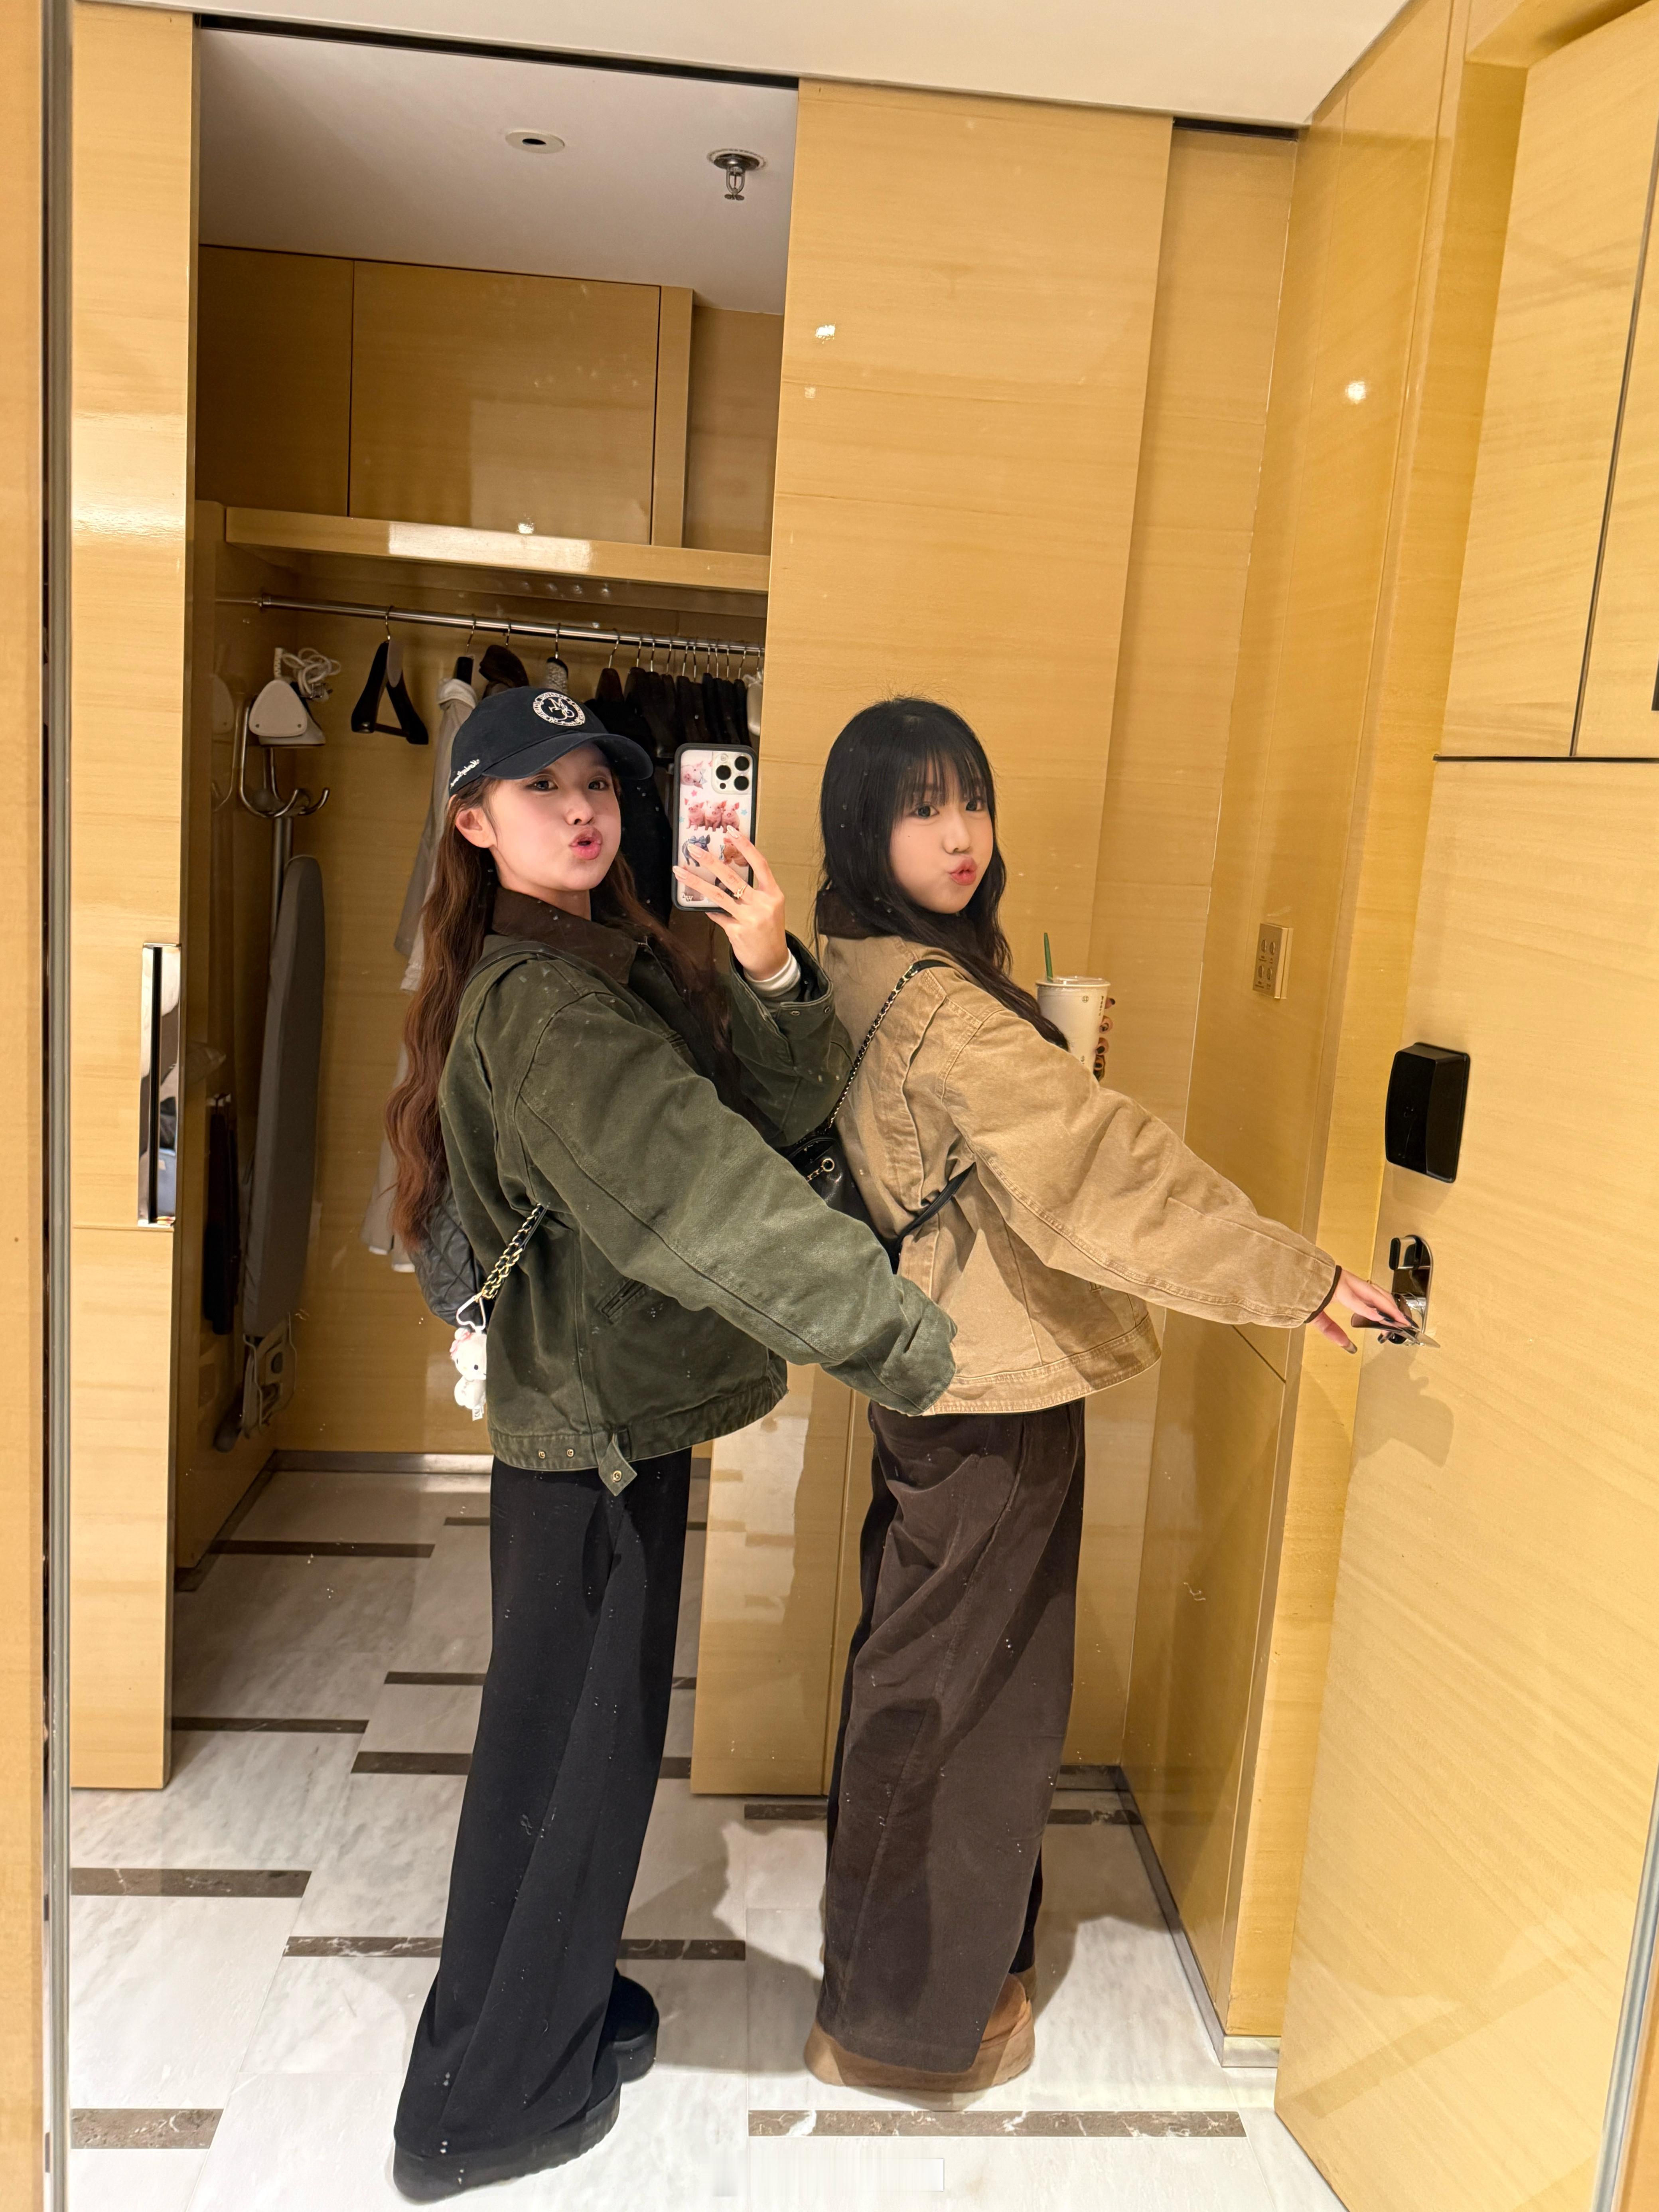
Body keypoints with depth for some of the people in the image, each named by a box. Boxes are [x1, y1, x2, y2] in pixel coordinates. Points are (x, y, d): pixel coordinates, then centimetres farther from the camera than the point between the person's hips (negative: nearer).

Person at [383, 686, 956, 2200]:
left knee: (579, 1735, 22)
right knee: (566, 1747, 7)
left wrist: (771, 978, -19)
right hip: (592, 1429, -9)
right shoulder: (540, 1000, -21)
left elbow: (779, 1112, -1)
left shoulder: (624, 966, 9)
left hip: (613, 1411, 9)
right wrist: (904, 1341, -29)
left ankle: (557, 2009, 44)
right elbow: (703, 1195, -31)